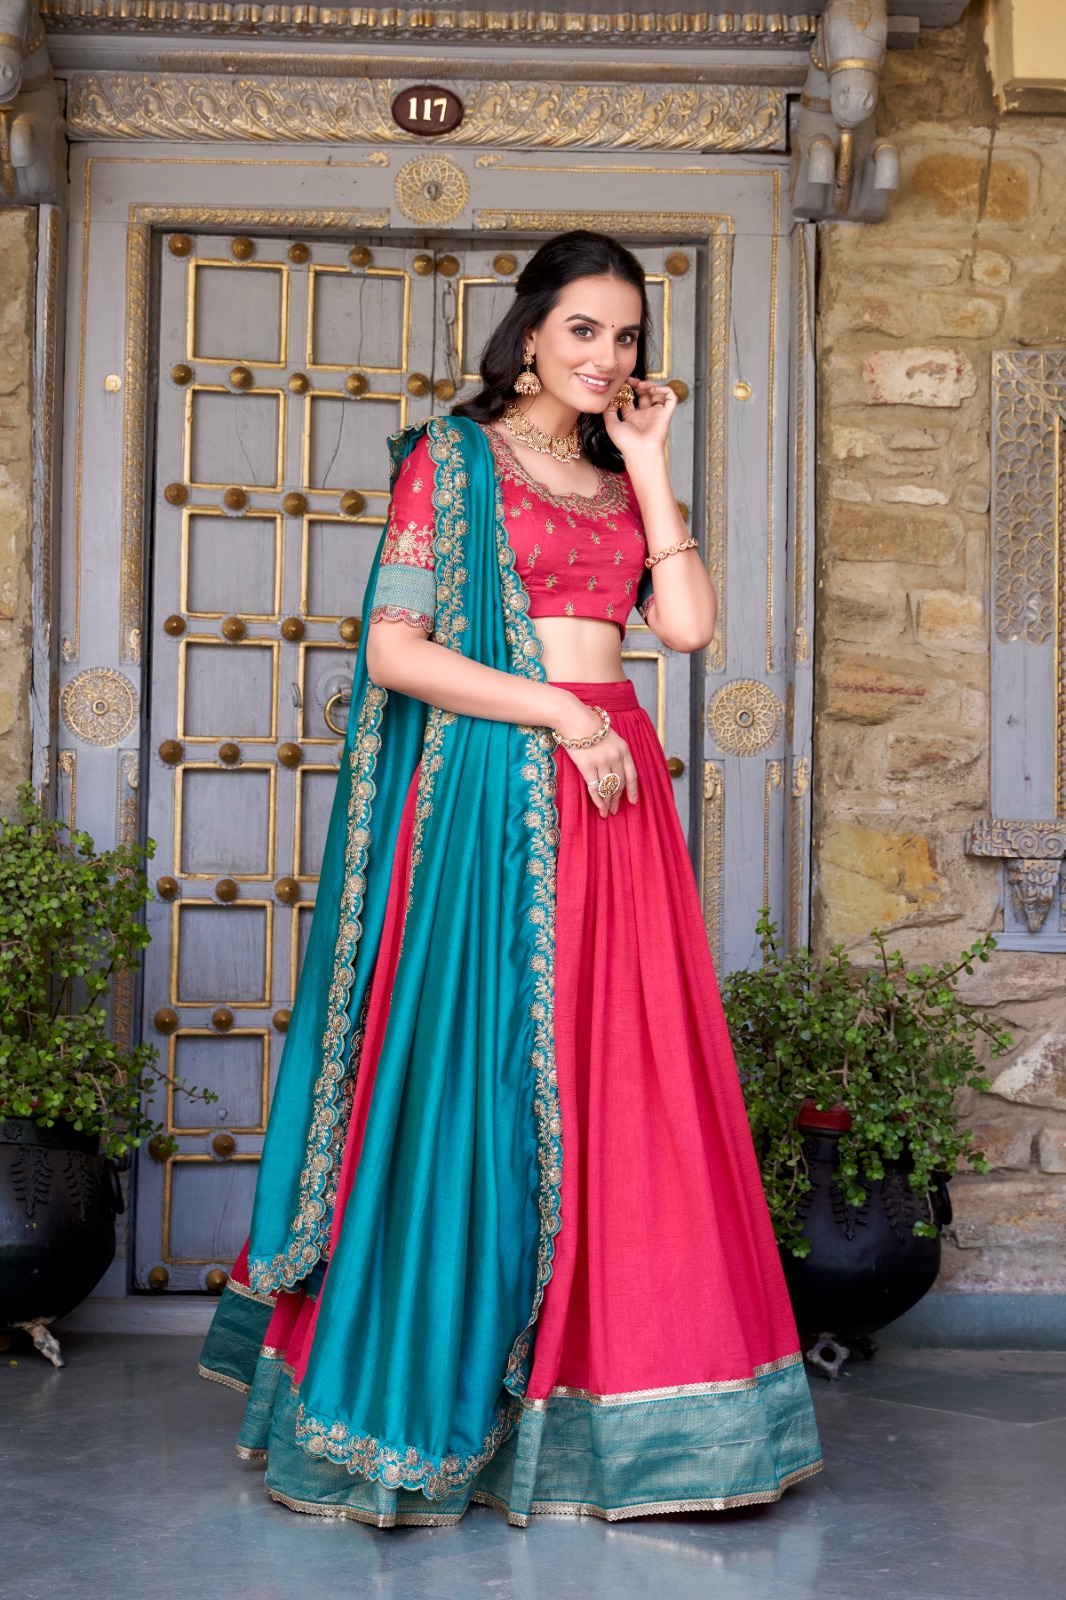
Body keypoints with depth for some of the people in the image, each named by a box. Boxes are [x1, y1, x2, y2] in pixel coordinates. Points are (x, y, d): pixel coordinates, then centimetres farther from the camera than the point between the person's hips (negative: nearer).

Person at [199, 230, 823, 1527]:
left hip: (613, 792, 6)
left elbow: (688, 624, 3)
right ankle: (430, 1400, 10)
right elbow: (394, 648, -8)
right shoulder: (449, 458, 2)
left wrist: (648, 463, 5)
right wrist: (556, 709, -12)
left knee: (622, 1093, 3)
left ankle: (593, 1396, 14)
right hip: (487, 790, -6)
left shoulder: (617, 481, 19)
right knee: (480, 1078, -3)